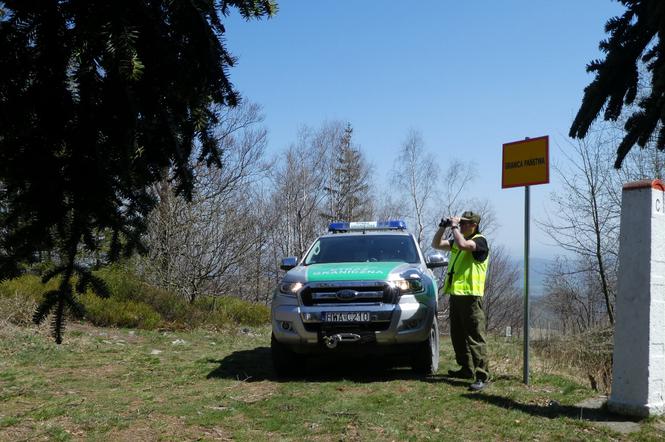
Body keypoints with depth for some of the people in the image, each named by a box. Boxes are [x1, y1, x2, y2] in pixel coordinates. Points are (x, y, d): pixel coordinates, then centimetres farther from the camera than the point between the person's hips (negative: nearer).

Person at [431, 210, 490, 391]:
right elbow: (436, 244, 20)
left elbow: (463, 245, -28)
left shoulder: (480, 241, -8)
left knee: (475, 338, -10)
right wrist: (443, 227, 7)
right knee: (458, 336, 16)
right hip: (455, 294, 9)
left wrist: (454, 227, -14)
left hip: (470, 296, -9)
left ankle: (482, 376, -9)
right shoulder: (456, 241, 18)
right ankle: (466, 369, 29)